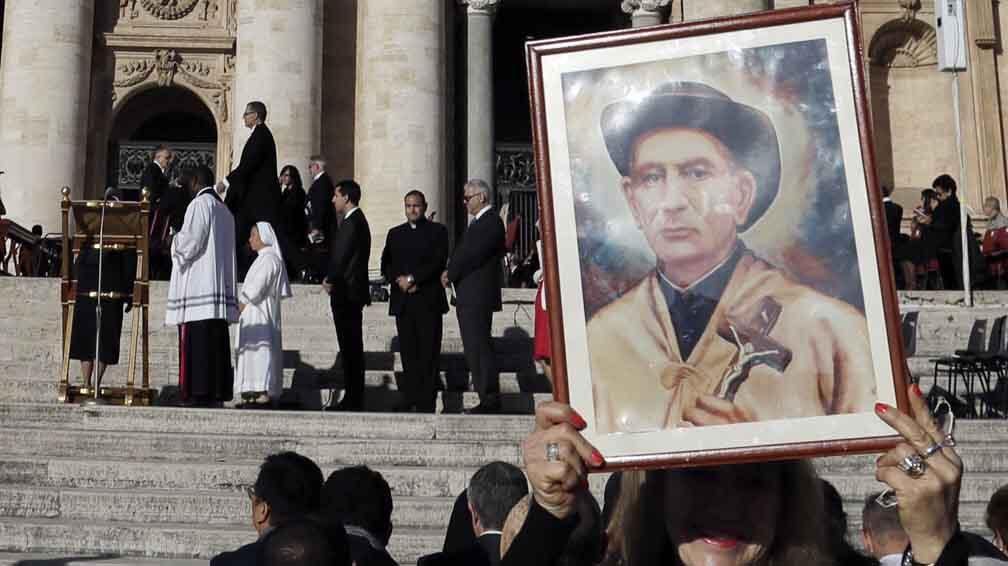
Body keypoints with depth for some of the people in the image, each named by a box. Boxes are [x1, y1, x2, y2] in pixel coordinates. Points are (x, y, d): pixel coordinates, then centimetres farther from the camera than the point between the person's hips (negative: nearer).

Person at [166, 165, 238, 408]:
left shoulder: (199, 204, -6)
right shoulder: (224, 210, 19)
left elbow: (190, 242, -15)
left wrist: (175, 240, 6)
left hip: (198, 285, -8)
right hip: (220, 285, 8)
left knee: (196, 340, -9)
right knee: (216, 341, 6)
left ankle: (198, 393, -12)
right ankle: (217, 392, 6)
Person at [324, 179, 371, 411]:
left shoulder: (352, 223, -15)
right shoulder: (355, 220, 17)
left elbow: (342, 257, -16)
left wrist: (330, 280, -3)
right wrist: (331, 278, 9)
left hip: (347, 293, -10)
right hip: (350, 293, 10)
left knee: (351, 347, -7)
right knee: (352, 347, 11)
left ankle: (353, 399, -5)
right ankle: (353, 398, 15)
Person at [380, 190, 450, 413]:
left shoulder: (437, 231, 5)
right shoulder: (395, 234, 18)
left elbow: (439, 262, -6)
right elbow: (386, 265, 11)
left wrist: (412, 278, -12)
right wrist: (399, 280, -7)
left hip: (429, 301, -4)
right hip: (402, 301, 4)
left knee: (429, 351, -5)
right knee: (408, 352, 4)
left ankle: (427, 401, -3)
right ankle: (410, 399, 8)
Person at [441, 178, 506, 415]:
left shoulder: (490, 222, -11)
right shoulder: (477, 223, 20)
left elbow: (472, 255, -18)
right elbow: (464, 254, 20)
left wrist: (450, 274, -7)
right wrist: (450, 272, 3)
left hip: (478, 297, -10)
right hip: (468, 297, 10)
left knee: (480, 348, -9)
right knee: (473, 349, 11)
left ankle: (490, 401, -5)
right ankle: (488, 400, 15)